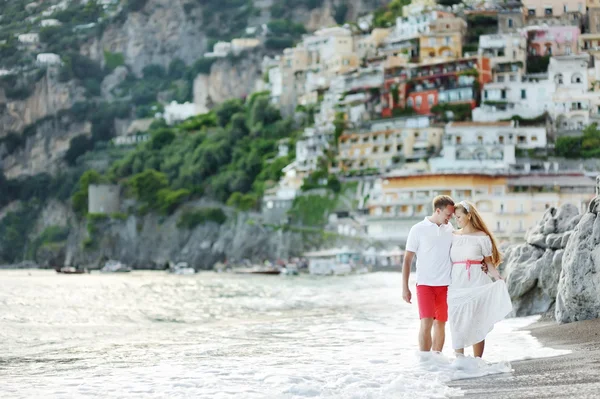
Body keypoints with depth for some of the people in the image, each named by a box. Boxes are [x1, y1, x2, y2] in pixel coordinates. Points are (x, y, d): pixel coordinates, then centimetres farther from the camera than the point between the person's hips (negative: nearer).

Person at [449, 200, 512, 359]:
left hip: (476, 284, -3)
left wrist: (498, 278, -13)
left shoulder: (482, 237, 1)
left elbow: (489, 262, 3)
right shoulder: (453, 236, 11)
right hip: (457, 284, 3)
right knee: (457, 322, -2)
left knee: (476, 323, -1)